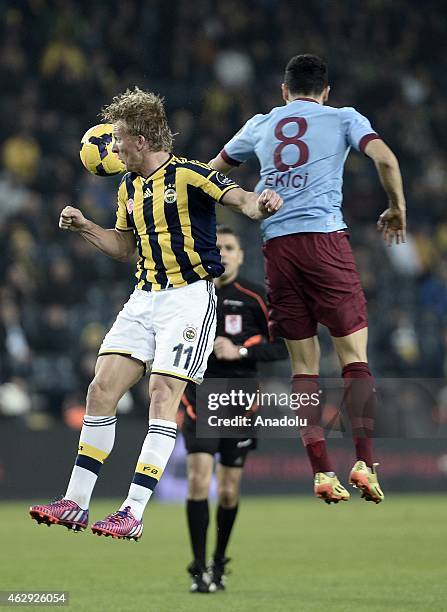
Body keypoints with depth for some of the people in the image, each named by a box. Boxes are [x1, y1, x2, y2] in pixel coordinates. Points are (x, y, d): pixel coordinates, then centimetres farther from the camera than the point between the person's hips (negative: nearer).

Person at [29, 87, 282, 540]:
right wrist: (84, 227, 12)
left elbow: (242, 199, -20)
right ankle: (75, 503, 5)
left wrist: (260, 205, -43)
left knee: (163, 396, -14)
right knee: (101, 390, 0)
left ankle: (133, 512, -15)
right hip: (144, 298, 8)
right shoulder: (129, 188, 13)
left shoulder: (189, 175, -10)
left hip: (190, 296, -8)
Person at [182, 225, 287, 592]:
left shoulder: (254, 297, -2)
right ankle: (200, 570, -12)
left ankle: (219, 563, 29)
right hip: (199, 400, 0)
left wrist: (240, 352, -15)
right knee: (199, 478, -17)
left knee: (229, 491, 7)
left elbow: (283, 345, -4)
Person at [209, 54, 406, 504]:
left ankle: (321, 471, -2)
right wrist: (397, 209, 11)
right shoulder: (343, 118, 11)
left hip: (276, 244, 3)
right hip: (324, 237, -3)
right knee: (355, 354, 0)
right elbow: (384, 158, -3)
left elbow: (215, 169, 32)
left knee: (303, 364, 6)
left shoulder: (260, 125, 20)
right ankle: (364, 461, -14)